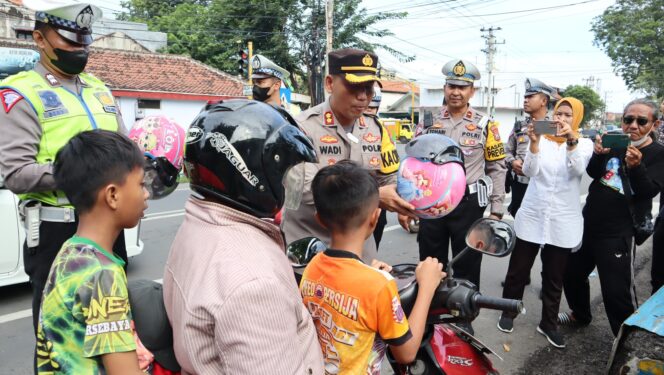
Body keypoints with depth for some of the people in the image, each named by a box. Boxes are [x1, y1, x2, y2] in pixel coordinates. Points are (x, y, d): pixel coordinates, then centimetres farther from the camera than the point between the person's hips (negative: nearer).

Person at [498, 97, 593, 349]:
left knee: (554, 277, 11)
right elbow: (529, 171, -15)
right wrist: (534, 142, -30)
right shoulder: (542, 140, 0)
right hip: (532, 216, 0)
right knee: (518, 269, 8)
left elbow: (578, 169, -21)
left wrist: (571, 139, -36)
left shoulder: (584, 144, 0)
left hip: (562, 221, 0)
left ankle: (548, 323, 27)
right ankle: (508, 312, 28)